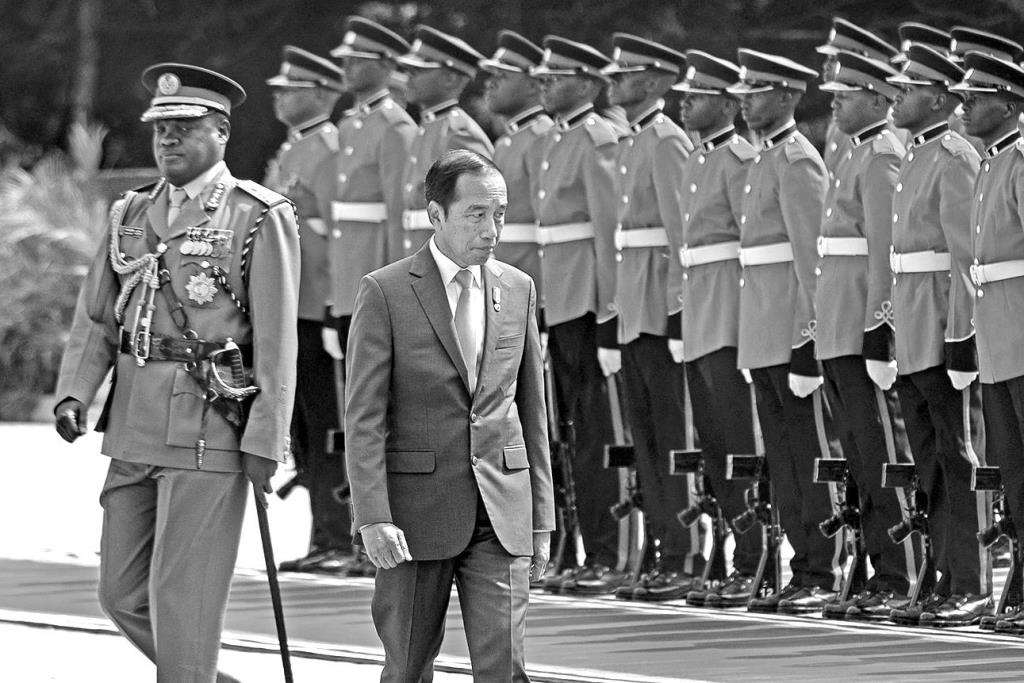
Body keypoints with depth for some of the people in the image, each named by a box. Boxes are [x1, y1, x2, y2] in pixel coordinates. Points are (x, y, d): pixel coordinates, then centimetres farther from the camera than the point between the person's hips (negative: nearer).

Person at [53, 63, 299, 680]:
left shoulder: (260, 217, -5)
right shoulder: (133, 214, 14)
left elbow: (277, 340, -8)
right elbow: (97, 317, 12)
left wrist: (265, 441, -13)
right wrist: (74, 395, -5)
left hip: (212, 426, -7)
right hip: (135, 425, 7)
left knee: (184, 598, -6)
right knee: (123, 595, 10)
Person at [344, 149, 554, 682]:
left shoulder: (517, 290, 10)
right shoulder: (385, 293, -4)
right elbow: (364, 418, -8)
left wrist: (541, 519, 12)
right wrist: (373, 518, -17)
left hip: (501, 517, 3)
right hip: (417, 511, -3)